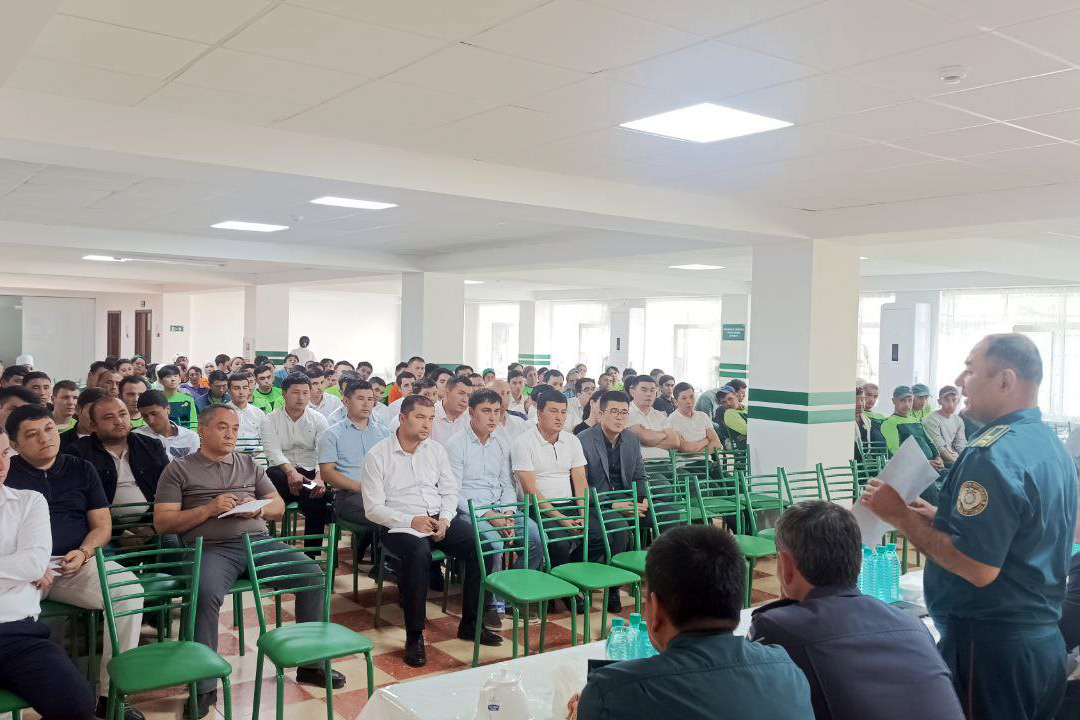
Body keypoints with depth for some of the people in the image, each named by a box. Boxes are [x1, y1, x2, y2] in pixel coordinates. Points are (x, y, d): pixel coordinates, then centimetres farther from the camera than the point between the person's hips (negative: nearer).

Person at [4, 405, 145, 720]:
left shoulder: (81, 469, 17)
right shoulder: (7, 474, 11)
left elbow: (102, 525, 14)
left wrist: (83, 553, -7)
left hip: (76, 564, 2)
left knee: (129, 591, -27)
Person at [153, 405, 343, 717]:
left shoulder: (249, 465, 22)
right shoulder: (178, 470, 10)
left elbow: (279, 507, 20)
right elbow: (162, 523, 2)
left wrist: (258, 509, -3)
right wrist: (209, 509, -10)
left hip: (259, 542, 4)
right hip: (212, 548, -4)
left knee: (313, 574, -17)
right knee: (206, 594, -36)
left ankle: (310, 663, -3)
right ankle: (204, 686, -21)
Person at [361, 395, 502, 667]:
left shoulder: (436, 450, 11)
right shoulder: (377, 455, -4)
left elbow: (450, 491, 15)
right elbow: (373, 508, -6)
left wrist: (444, 519, -6)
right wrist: (411, 521, -18)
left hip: (438, 520, 5)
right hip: (400, 526, -5)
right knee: (419, 552, -38)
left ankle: (470, 624, -4)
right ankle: (414, 636, -24)